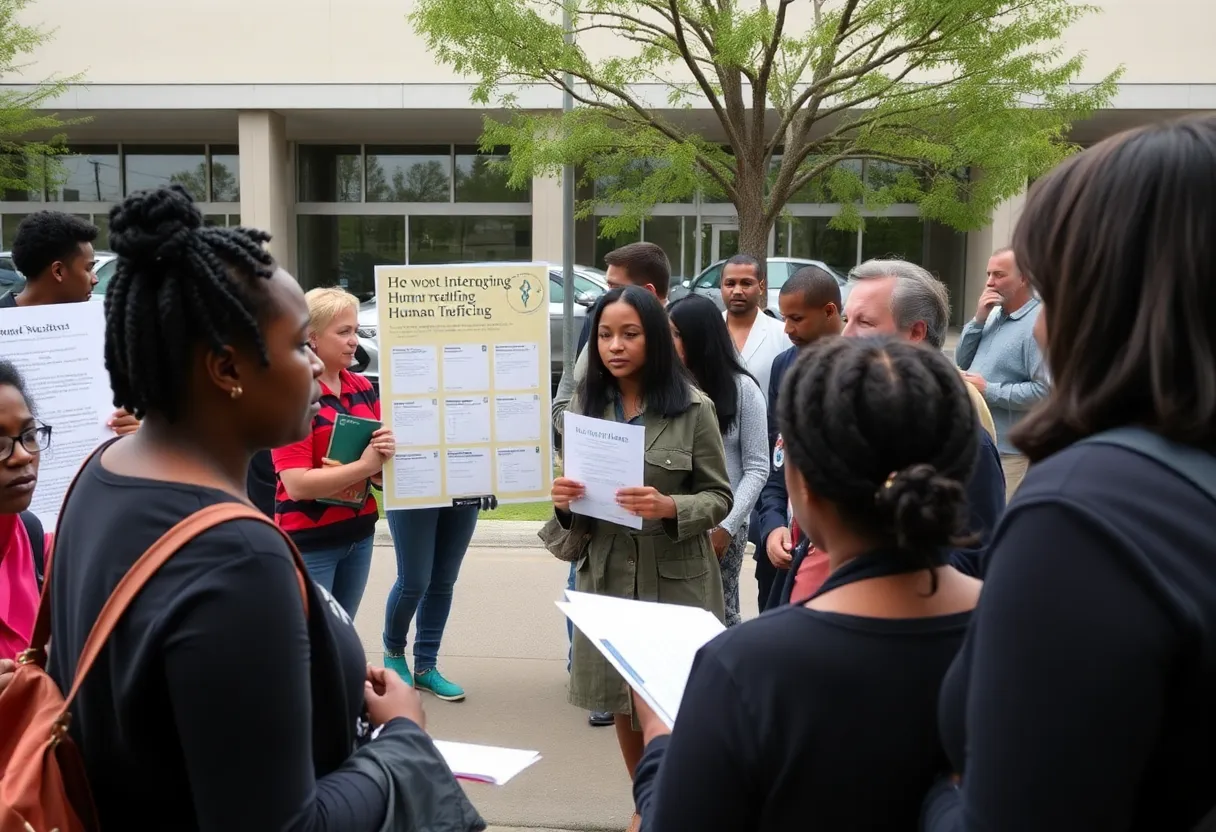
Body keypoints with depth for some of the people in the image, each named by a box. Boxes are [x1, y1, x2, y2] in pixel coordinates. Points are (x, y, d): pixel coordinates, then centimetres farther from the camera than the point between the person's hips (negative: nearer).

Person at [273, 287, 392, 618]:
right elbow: (297, 484, -21)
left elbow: (377, 466, 13)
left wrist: (385, 453, -10)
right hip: (309, 541, -7)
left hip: (360, 534, 7)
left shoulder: (363, 388, 6)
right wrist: (364, 466, -21)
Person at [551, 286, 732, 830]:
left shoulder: (693, 407, -8)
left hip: (677, 578, -4)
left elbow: (719, 498, -5)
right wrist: (563, 502, -11)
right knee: (624, 705, 15)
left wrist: (669, 507, -23)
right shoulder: (584, 405, 4)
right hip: (608, 576, 4)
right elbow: (577, 500, 12)